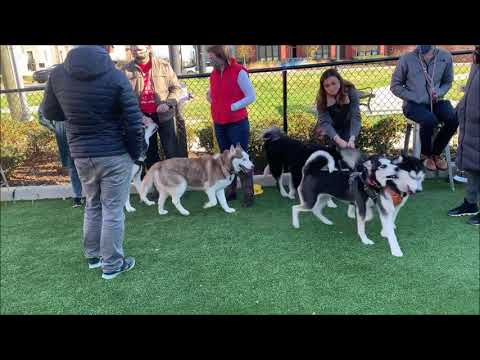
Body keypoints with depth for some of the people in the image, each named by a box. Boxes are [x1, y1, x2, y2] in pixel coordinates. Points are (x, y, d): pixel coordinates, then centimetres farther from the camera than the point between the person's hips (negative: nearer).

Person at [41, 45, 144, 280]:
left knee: (92, 206, 22)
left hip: (80, 155, 4)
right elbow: (134, 123, -14)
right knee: (113, 210, 6)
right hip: (115, 154, -4)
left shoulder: (58, 74, -1)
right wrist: (135, 153, 0)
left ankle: (93, 255, 35)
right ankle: (112, 264, 17)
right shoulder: (116, 77, -13)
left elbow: (50, 113, 12)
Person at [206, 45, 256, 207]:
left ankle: (248, 195, 6)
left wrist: (232, 107, -15)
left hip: (237, 123, -6)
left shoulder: (239, 72, -11)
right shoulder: (214, 73, 8)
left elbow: (251, 96, -12)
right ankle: (230, 191, 25)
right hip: (219, 124, 7)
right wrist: (209, 96, 4)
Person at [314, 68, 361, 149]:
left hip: (348, 127, -1)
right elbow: (324, 121, -28)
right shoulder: (321, 98, -20)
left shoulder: (351, 92, -22)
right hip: (332, 129, 1)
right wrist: (338, 140, -44)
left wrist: (352, 140, -44)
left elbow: (355, 117, -29)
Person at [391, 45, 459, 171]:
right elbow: (395, 86, -2)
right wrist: (415, 98, -11)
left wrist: (439, 93, -8)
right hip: (414, 103, -3)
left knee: (454, 119, -25)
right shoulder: (406, 59, -9)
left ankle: (436, 153, 1)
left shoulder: (445, 57, 0)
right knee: (429, 120, -34)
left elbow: (448, 82, 14)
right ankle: (426, 155, -3)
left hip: (435, 102, 4)